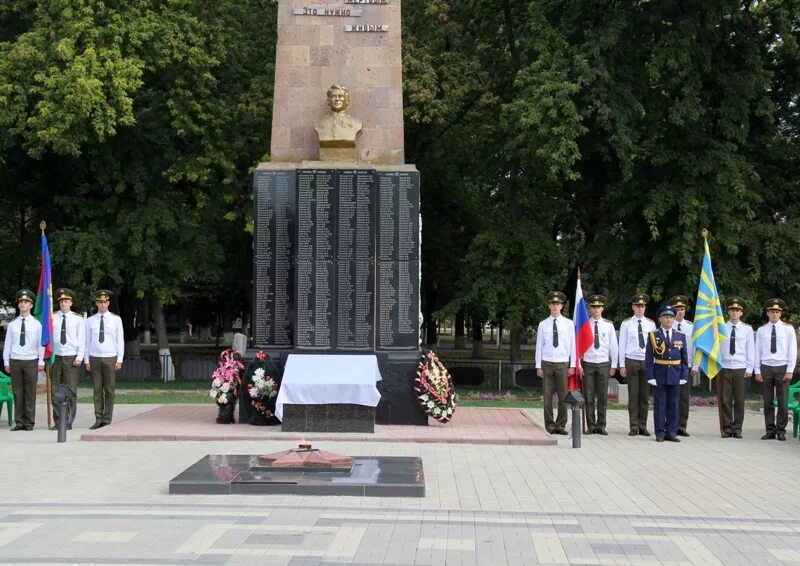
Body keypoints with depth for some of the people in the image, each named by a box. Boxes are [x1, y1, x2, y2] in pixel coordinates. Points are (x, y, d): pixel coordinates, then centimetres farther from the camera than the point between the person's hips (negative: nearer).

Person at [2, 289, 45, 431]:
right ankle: (19, 422, 8)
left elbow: (41, 344, 4)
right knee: (17, 393, 3)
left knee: (30, 393, 0)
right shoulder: (12, 324, 8)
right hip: (15, 361, 2)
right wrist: (6, 362, 6)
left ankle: (29, 422, 6)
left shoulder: (37, 324, 3)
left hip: (31, 361, -2)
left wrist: (41, 362, -1)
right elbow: (7, 344, 11)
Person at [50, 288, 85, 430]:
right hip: (56, 357, 2)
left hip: (72, 358, -2)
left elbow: (82, 340, 2)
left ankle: (68, 422, 5)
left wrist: (79, 357, -7)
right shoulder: (52, 318, 6)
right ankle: (58, 421, 10)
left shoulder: (78, 320, 4)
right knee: (55, 390, 3)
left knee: (71, 390, -1)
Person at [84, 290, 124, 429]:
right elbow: (87, 341, 9)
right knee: (97, 390, 2)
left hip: (110, 358, -1)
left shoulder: (116, 319, 3)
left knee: (109, 390, 1)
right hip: (95, 358, 1)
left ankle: (107, 420, 6)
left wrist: (119, 360, -2)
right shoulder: (90, 320, 6)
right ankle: (98, 420, 6)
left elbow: (120, 340, 3)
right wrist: (87, 360, 5)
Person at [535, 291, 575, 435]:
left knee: (563, 396, 0)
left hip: (562, 363, 0)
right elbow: (539, 346, 5)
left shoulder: (568, 324, 4)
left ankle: (561, 425, 8)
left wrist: (572, 365, 0)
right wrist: (538, 366, 1)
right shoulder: (543, 324, 4)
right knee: (548, 396, 2)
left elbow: (572, 345, 5)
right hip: (547, 363, 0)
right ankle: (549, 425, 8)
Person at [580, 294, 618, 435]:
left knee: (603, 397, 3)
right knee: (589, 397, 1)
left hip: (604, 364, 1)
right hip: (588, 364, -1)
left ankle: (601, 426, 10)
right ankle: (591, 426, 7)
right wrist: (578, 364, -2)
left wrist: (614, 365, 4)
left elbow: (613, 346, 7)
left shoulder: (608, 325, 4)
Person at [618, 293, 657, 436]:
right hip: (631, 361, -2)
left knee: (645, 396, 4)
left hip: (647, 361, 2)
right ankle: (633, 427, 4)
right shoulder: (626, 324, 3)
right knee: (633, 395, -1)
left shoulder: (651, 324, 8)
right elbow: (622, 345, 3)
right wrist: (622, 365, -1)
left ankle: (643, 427, 11)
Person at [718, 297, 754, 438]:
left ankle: (737, 428, 10)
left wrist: (749, 368, 1)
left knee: (739, 400, 2)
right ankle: (727, 428, 8)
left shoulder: (747, 329, 5)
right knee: (725, 400, 1)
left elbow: (751, 350, 6)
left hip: (741, 368, 0)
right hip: (724, 367, 0)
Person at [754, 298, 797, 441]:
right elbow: (757, 352, 9)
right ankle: (770, 430, 7)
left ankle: (781, 431, 8)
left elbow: (792, 351, 2)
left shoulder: (788, 329, 4)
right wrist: (757, 371, 3)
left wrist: (790, 370, -5)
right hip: (766, 368, 2)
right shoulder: (761, 330, 8)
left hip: (782, 368, -1)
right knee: (768, 402, 2)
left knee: (782, 402, 0)